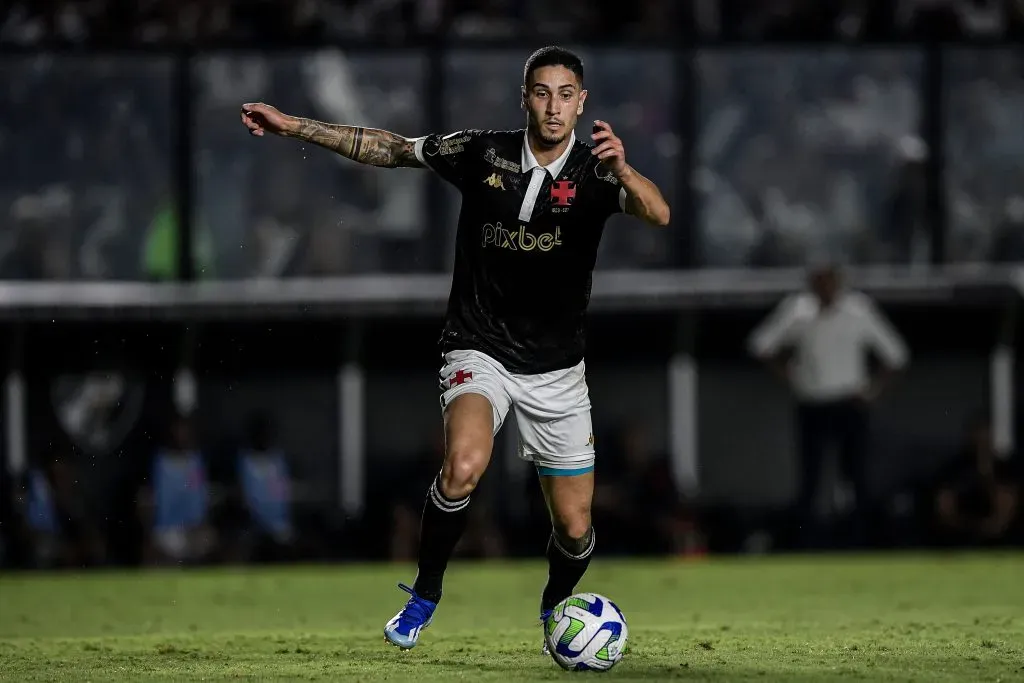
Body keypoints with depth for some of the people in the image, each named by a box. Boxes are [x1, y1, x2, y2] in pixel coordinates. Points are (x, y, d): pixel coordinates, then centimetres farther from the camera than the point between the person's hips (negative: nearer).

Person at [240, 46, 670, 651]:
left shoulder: (595, 171, -10)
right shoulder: (484, 153, -6)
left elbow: (658, 215, -29)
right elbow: (391, 150, 6)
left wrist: (623, 171, -50)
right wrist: (292, 125, 5)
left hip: (556, 370, 1)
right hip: (479, 352, -1)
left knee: (575, 529, 3)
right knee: (464, 466, -31)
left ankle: (554, 611, 37)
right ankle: (425, 595, -9)